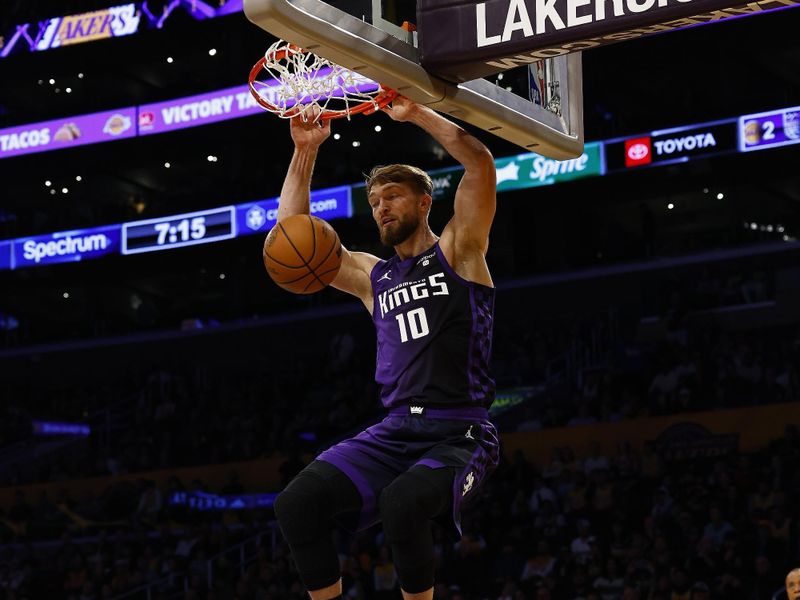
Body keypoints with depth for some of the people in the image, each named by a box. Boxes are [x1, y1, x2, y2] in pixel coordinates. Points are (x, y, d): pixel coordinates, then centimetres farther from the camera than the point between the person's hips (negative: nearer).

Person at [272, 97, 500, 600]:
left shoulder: (457, 251, 8)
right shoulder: (372, 276, 21)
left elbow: (480, 162, -5)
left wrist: (417, 113, -3)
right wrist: (306, 151, 14)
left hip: (460, 434, -5)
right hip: (394, 432, 5)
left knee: (402, 504, -36)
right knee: (297, 504, -18)